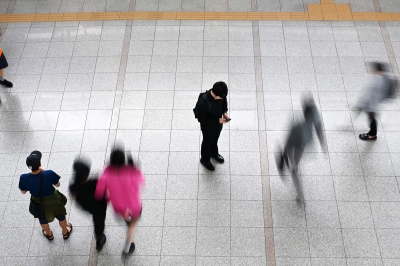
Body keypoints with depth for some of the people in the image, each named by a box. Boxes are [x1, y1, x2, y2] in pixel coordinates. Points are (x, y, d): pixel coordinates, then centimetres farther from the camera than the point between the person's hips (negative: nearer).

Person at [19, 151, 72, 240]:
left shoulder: (24, 178, -31)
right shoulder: (49, 174, -37)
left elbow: (23, 191, -10)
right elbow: (57, 184, -15)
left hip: (39, 203, 1)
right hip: (53, 201, -1)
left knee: (43, 219, 34)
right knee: (61, 216, 31)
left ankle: (49, 234, 62)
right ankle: (65, 233, 57)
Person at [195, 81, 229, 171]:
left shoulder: (221, 94, -24)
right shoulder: (203, 102, -42)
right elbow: (201, 119, -30)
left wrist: (225, 112, -15)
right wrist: (218, 120, -30)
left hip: (218, 123, 5)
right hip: (208, 126, -5)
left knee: (215, 139, 32)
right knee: (207, 141, 22)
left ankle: (213, 152, 63)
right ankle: (205, 159, 51)